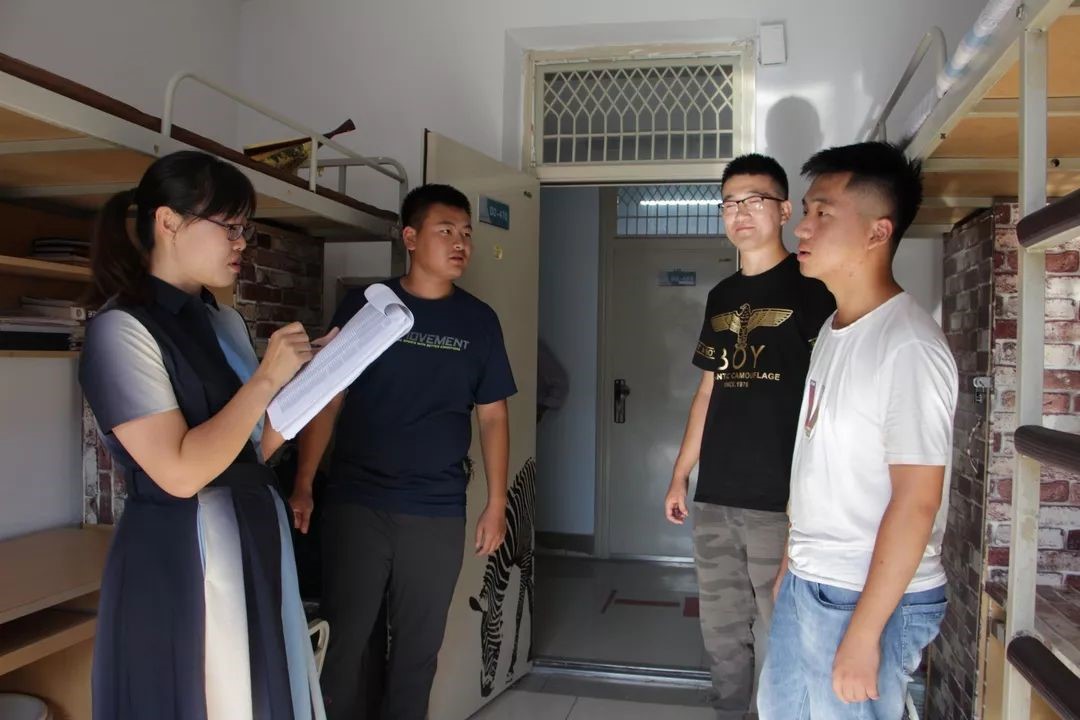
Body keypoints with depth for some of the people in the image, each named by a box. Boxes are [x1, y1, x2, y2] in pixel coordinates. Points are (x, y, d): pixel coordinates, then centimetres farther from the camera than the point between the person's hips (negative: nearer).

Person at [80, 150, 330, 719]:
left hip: (258, 543, 8)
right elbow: (181, 472, -22)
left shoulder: (225, 322, 11)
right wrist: (267, 378, -17)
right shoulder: (122, 328, -13)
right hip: (180, 561, -8)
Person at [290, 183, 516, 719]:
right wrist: (303, 486, -4)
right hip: (355, 502, -1)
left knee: (419, 644, 11)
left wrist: (496, 503, 2)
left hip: (437, 513, 1)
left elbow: (492, 417, 7)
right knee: (343, 638, 7)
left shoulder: (479, 321, 5)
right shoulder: (363, 307, 1)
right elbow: (327, 400, 3)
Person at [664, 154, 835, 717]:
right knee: (721, 632, 14)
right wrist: (680, 475, 17)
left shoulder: (809, 289, -4)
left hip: (780, 501, -6)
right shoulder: (721, 296, 15)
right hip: (714, 499, 6)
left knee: (776, 640, 0)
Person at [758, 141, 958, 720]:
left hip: (872, 599, -8)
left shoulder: (908, 348, -21)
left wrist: (863, 633, -20)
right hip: (806, 585, 8)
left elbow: (916, 502, -22)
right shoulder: (833, 331, 6)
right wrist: (792, 562, 15)